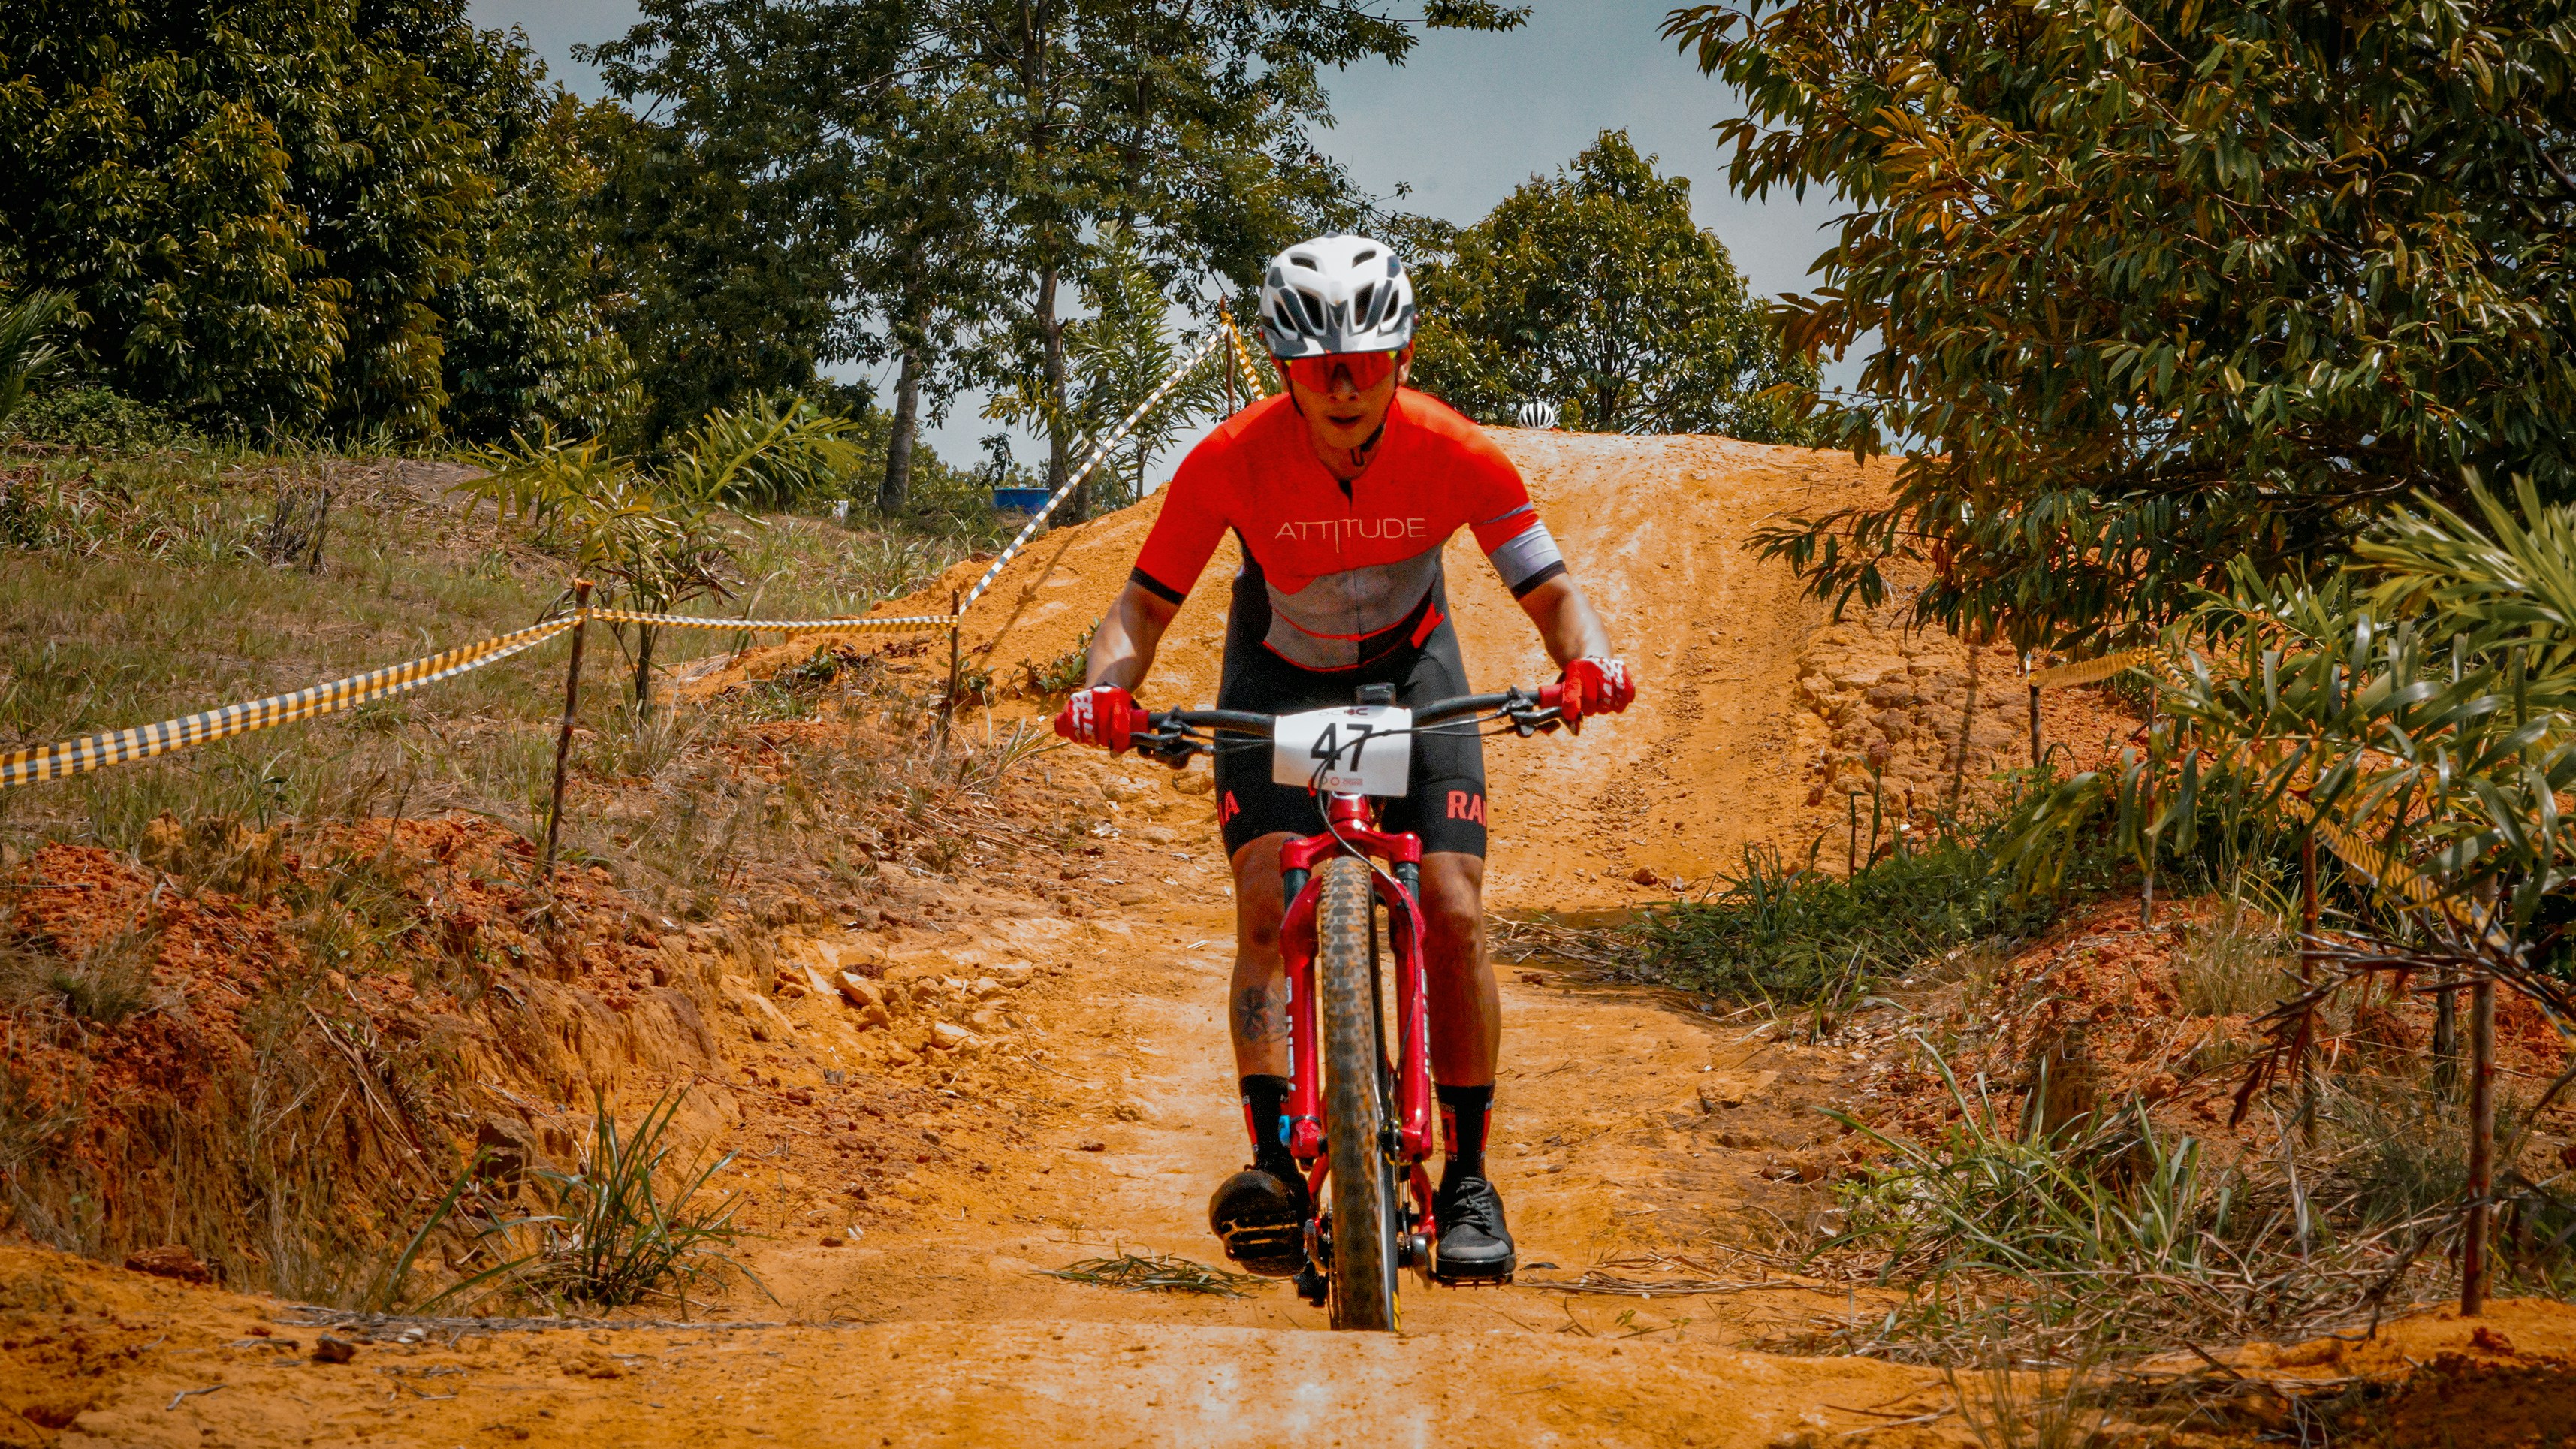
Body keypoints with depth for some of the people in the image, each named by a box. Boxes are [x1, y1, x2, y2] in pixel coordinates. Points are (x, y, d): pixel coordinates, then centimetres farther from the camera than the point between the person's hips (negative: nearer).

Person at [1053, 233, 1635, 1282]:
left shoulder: (1455, 455, -25)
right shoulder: (1232, 461, -26)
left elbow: (1549, 590, -21)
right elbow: (1146, 603, -18)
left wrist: (1587, 659, -43)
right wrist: (1107, 685, -39)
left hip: (1411, 671, 0)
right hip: (1277, 681, 0)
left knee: (1453, 913, -14)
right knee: (1267, 907, -21)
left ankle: (1468, 1181, -3)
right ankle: (1275, 1165, -24)